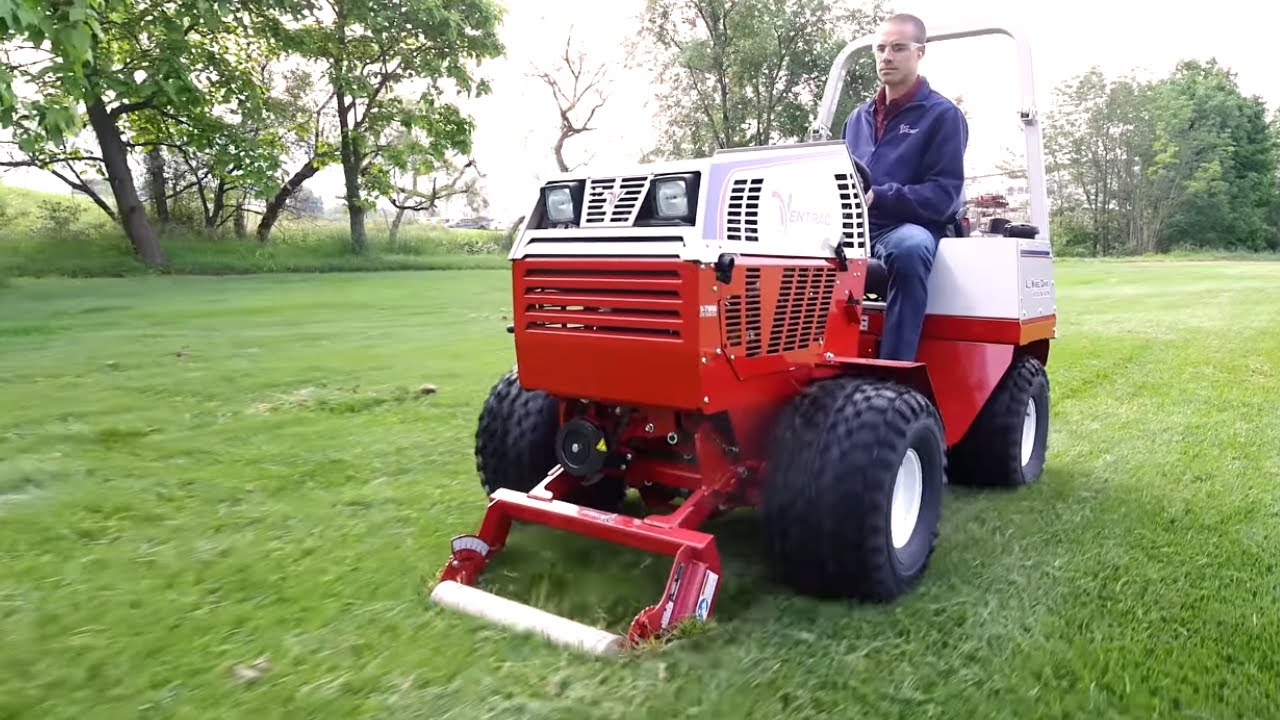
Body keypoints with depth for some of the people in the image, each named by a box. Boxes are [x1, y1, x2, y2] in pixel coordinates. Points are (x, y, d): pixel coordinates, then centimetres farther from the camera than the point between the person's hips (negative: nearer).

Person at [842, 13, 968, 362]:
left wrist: (878, 197, -19)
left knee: (908, 247, -41)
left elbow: (943, 195, -6)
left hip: (910, 228, -4)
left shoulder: (942, 115, 4)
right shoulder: (858, 118, 21)